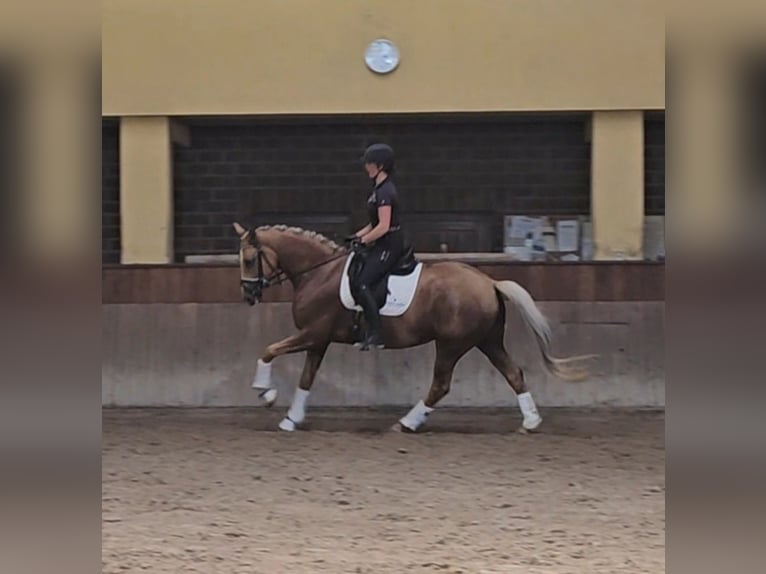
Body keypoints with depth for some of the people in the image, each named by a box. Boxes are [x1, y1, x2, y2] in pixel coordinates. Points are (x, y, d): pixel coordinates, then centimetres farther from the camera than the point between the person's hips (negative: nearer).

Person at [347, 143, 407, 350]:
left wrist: (363, 240, -14)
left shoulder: (384, 191, -16)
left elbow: (383, 226, -22)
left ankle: (374, 336, -20)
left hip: (389, 245, -11)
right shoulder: (380, 189, 15)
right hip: (383, 245, 11)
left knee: (362, 284, -19)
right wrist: (359, 235, 10)